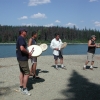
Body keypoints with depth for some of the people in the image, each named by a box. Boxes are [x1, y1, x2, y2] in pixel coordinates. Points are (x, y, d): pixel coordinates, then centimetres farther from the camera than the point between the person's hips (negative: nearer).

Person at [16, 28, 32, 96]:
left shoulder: (19, 38, 15)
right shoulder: (21, 38, -17)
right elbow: (22, 48, -29)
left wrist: (27, 53, 12)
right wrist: (28, 53, -15)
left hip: (20, 58, 11)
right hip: (23, 58, -11)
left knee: (22, 72, 15)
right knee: (27, 73, -7)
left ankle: (21, 87, 23)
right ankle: (24, 89, -3)